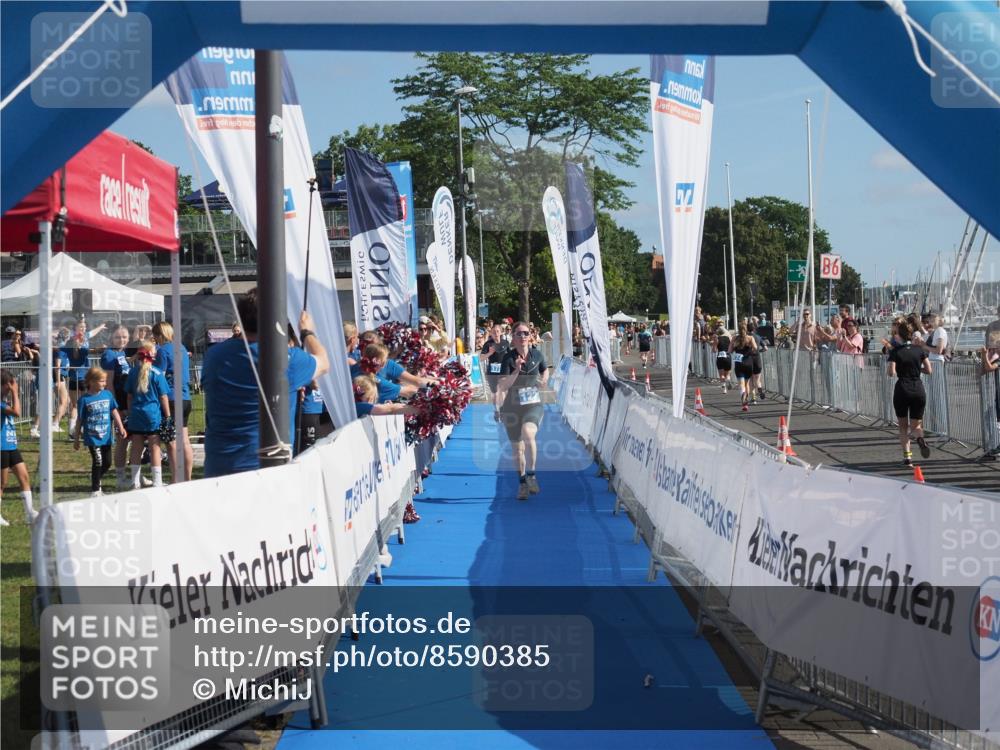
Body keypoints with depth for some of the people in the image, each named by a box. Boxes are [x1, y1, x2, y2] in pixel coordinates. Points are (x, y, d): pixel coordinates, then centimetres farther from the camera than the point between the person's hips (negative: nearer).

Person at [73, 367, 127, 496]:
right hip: (92, 437, -4)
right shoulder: (84, 399, -7)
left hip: (106, 436, 5)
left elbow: (114, 412, 6)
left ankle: (95, 479, 37)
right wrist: (76, 439, 3)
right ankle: (95, 490, 8)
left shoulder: (108, 395, 3)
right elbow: (80, 420, -1)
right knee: (98, 462, -6)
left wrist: (121, 427, -6)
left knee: (107, 463, 11)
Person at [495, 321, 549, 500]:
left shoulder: (537, 355, 1)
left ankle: (531, 475, -19)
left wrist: (544, 380, 6)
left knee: (528, 434, -30)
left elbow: (545, 370, 24)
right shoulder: (508, 358, -7)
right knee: (517, 448, 9)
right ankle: (522, 483, 26)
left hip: (534, 404, 0)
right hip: (512, 407, 0)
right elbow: (502, 386, -14)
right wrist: (516, 371, -25)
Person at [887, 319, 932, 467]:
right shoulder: (919, 350, 2)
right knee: (916, 425, 11)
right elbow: (929, 370, 2)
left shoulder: (895, 352, -7)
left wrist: (889, 369, 8)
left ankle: (907, 456, 4)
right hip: (918, 389, 2)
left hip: (902, 390, -2)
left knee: (903, 426, 12)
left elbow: (891, 373, -14)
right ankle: (920, 438, -24)